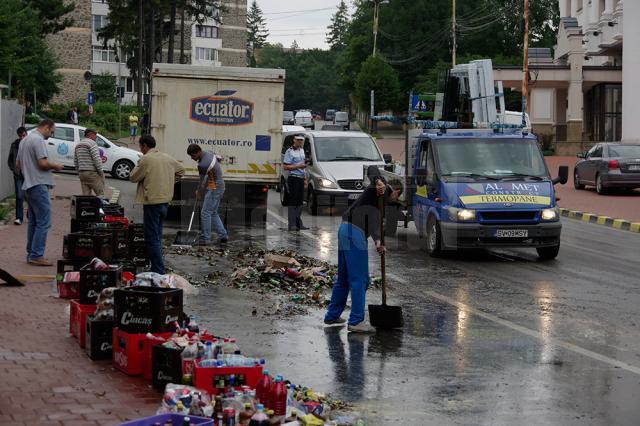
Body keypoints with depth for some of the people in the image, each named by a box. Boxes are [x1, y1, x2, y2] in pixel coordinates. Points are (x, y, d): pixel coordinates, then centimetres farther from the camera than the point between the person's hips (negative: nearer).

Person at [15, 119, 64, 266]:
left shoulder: (24, 140, 18)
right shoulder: (38, 140, -13)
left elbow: (18, 164, 23)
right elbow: (43, 163, -21)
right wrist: (55, 166, -4)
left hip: (29, 185, 10)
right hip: (39, 185, -10)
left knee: (33, 222, 14)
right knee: (44, 222, -9)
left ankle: (31, 254, 16)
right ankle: (36, 255, -12)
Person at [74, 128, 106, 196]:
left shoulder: (78, 145, 16)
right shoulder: (92, 143, -10)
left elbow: (75, 162, 18)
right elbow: (97, 159, -18)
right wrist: (101, 172, -11)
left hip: (82, 173, 8)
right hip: (92, 173, -8)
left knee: (86, 195, 6)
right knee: (100, 194, -4)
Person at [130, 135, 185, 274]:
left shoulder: (146, 159, -14)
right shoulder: (168, 158, 9)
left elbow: (133, 177, -8)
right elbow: (181, 170, 24)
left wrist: (137, 167, 8)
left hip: (152, 202, -8)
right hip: (166, 200, 8)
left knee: (152, 239, -4)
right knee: (157, 236, 18)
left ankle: (158, 271, -8)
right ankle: (158, 268, 23)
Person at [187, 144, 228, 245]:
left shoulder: (202, 165, -24)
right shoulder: (209, 153, 4)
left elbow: (203, 182, -14)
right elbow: (219, 166, 20)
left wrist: (199, 192, 7)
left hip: (214, 189, -10)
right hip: (219, 186, 10)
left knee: (205, 213, -6)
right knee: (213, 213, 16)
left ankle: (205, 239, -4)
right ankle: (222, 235, 17)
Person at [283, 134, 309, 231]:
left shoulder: (302, 151, 16)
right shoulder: (290, 152, -10)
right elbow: (286, 167, -16)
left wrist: (305, 178, 21)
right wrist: (298, 166, -21)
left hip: (301, 178, 8)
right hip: (293, 178, -8)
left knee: (300, 201, 10)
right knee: (293, 202, -7)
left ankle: (298, 223, 16)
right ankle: (292, 224, -7)